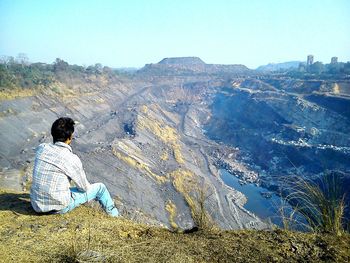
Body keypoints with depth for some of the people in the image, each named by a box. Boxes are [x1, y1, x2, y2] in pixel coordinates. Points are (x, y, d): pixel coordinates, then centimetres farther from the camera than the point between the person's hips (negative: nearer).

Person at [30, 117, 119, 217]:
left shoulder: (41, 148, -4)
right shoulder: (72, 159, -20)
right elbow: (84, 187, -7)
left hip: (36, 205, 7)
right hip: (59, 207, -6)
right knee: (100, 188, 8)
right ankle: (114, 216, 32)